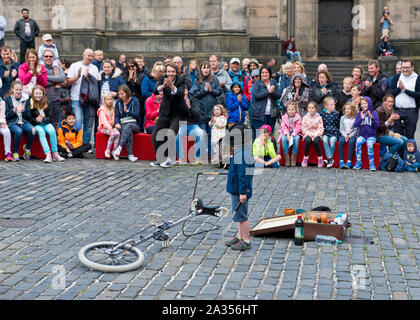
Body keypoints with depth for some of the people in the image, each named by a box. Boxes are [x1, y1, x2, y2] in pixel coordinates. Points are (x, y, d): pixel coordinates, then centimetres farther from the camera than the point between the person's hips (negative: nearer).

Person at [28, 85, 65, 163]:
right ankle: (48, 154, -44)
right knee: (41, 132, -34)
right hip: (35, 124, -2)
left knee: (52, 131, -29)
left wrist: (42, 120, -17)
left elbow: (50, 117, 3)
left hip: (45, 123, 2)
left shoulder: (47, 103, 5)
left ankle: (55, 153, -25)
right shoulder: (29, 103, 0)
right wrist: (36, 120, -21)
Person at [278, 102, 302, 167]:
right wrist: (287, 135, -19)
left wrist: (292, 135, -22)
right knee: (283, 138, -31)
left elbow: (297, 128, -9)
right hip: (286, 133, 2)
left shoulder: (298, 117, -4)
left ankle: (294, 158, -24)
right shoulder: (284, 117, 3)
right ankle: (287, 157, -24)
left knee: (296, 138, -35)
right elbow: (284, 127, -2)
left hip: (295, 133, -2)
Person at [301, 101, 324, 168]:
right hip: (307, 134, 1)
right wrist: (310, 135, -14)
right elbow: (304, 129, 0)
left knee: (316, 140, -33)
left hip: (316, 134, -1)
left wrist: (314, 135, -17)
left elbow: (320, 129, -3)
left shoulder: (319, 118, 1)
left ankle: (320, 157, -19)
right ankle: (306, 157, -18)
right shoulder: (305, 118, 4)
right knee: (308, 140, -32)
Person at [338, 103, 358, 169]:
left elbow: (356, 130, -4)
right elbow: (341, 129, 7)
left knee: (351, 142, -34)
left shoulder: (355, 118, -1)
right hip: (344, 134, 2)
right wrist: (345, 135, -9)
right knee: (341, 141, -29)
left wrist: (349, 136, -15)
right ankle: (341, 161, -32)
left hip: (352, 135, -2)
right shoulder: (342, 118, 8)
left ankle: (349, 161, -34)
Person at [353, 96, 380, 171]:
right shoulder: (360, 113, 10)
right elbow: (355, 125, 1)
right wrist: (361, 118, -13)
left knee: (369, 144, -34)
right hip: (362, 135, 2)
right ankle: (358, 162, -24)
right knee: (358, 142, -32)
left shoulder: (374, 113, 4)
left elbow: (377, 125, -5)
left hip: (371, 136, -2)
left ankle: (371, 163, -22)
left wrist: (372, 118, -18)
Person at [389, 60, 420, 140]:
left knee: (409, 136, 3)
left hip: (411, 111, -3)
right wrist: (399, 88, -12)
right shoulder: (397, 78, 11)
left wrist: (405, 90, -15)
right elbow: (391, 93, 4)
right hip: (397, 111, 3)